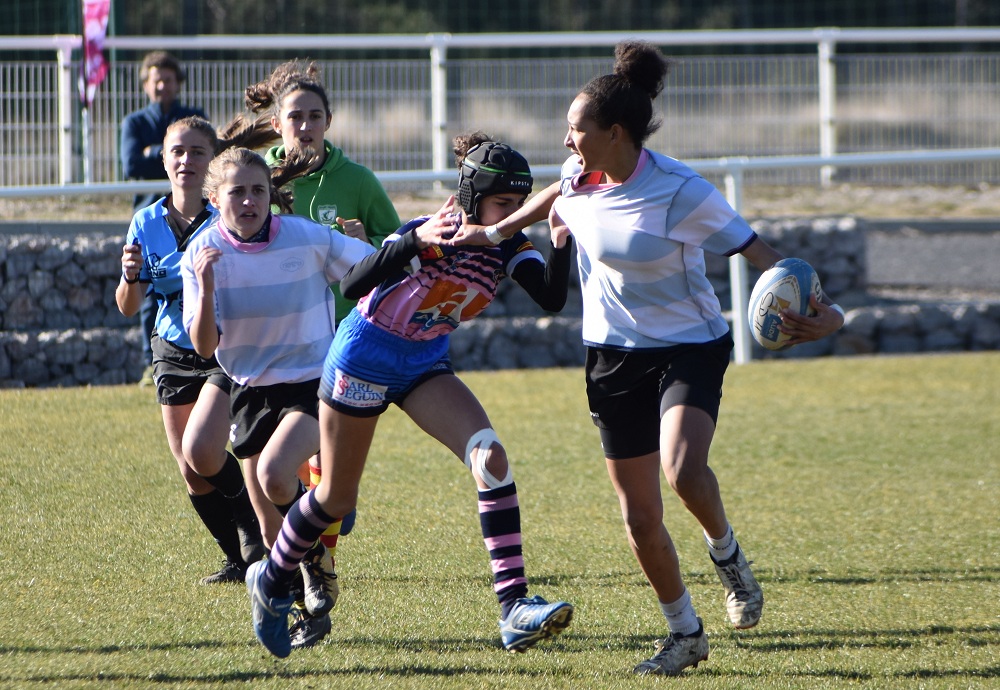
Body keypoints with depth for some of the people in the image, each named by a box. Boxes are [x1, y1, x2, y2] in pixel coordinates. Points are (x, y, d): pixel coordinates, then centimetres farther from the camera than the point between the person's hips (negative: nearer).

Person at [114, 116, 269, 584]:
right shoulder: (147, 224, 0)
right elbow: (128, 308, 2)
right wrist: (131, 277, -20)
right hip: (173, 354, 5)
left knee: (201, 452, -22)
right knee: (191, 472, 4)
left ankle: (253, 532, 4)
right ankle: (240, 559, 22)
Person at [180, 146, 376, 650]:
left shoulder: (308, 238, -14)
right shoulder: (204, 254, -8)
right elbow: (204, 346, -12)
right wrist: (207, 290, -28)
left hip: (313, 381, -3)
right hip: (252, 390, 4)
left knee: (275, 475, -30)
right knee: (271, 529, 8)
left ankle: (317, 556, -1)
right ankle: (310, 612, 31)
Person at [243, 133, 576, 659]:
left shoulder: (508, 248, -11)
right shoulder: (429, 234, -26)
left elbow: (551, 299, -27)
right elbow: (352, 286, -37)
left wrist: (563, 242, -42)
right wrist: (415, 241, -49)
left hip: (425, 364, 5)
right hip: (363, 358, -5)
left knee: (490, 457, -20)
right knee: (336, 499, 8)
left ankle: (513, 607, -24)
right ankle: (269, 583, 37)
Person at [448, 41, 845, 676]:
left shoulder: (681, 192, -21)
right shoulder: (580, 177, -3)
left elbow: (757, 251, -19)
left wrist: (821, 310, -32)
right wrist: (495, 231, 25)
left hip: (690, 347, -5)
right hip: (615, 356, 5)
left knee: (683, 471, -31)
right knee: (639, 515, 4)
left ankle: (726, 552, 1)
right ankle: (685, 632, 23)